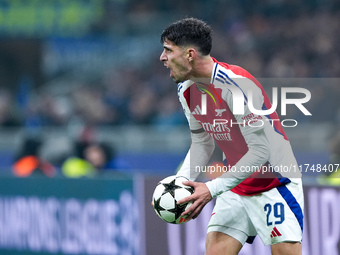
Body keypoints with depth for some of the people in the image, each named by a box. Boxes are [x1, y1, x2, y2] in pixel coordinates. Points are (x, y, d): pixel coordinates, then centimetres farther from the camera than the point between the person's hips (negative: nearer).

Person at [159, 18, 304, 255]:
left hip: (276, 184, -7)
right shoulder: (186, 90, 0)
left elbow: (260, 151, -27)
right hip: (236, 188, 7)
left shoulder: (236, 85, -26)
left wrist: (212, 189, -28)